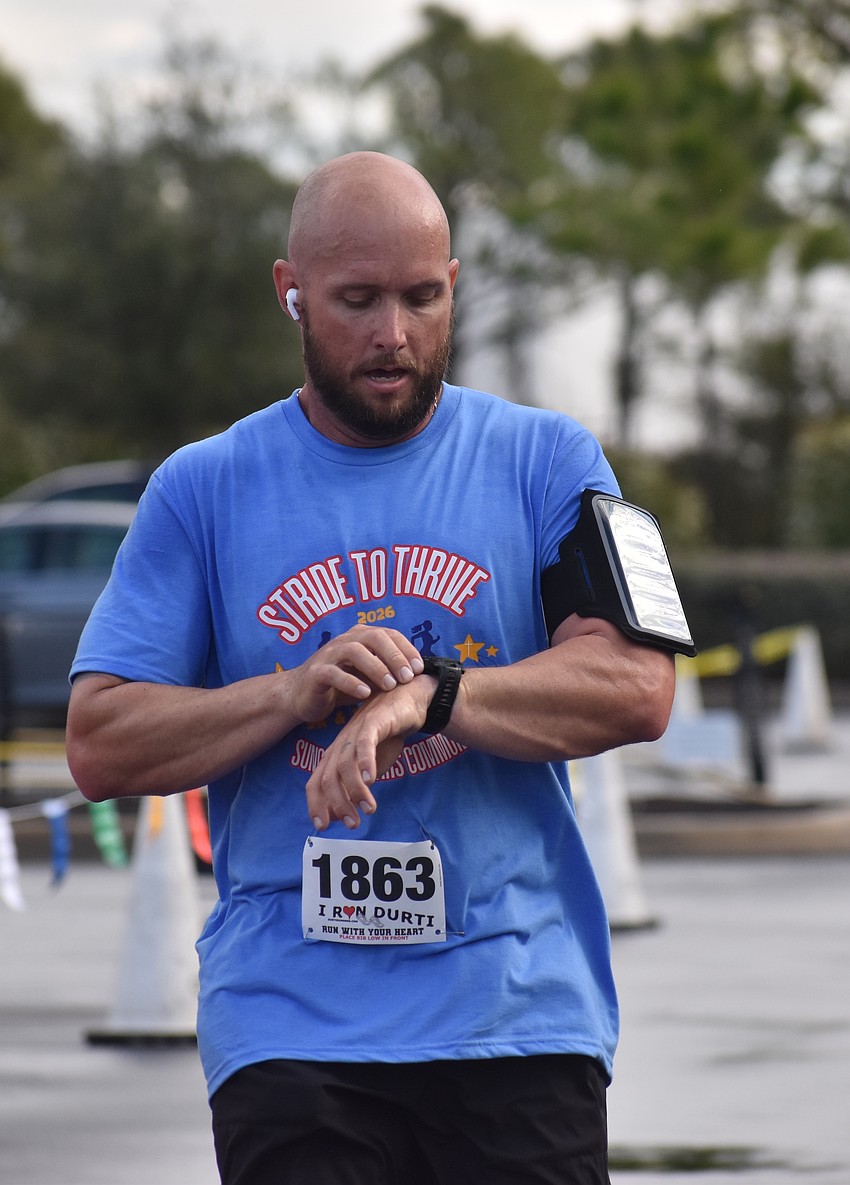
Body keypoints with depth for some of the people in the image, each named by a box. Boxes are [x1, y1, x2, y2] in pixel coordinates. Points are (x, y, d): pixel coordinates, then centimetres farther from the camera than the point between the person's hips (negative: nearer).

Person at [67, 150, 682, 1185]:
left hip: (517, 1011, 1)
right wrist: (295, 692, -13)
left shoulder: (546, 461, 8)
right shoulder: (204, 490, 9)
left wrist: (423, 696, -18)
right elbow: (99, 747, 2)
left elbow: (635, 690, -5)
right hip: (290, 1015, 0)